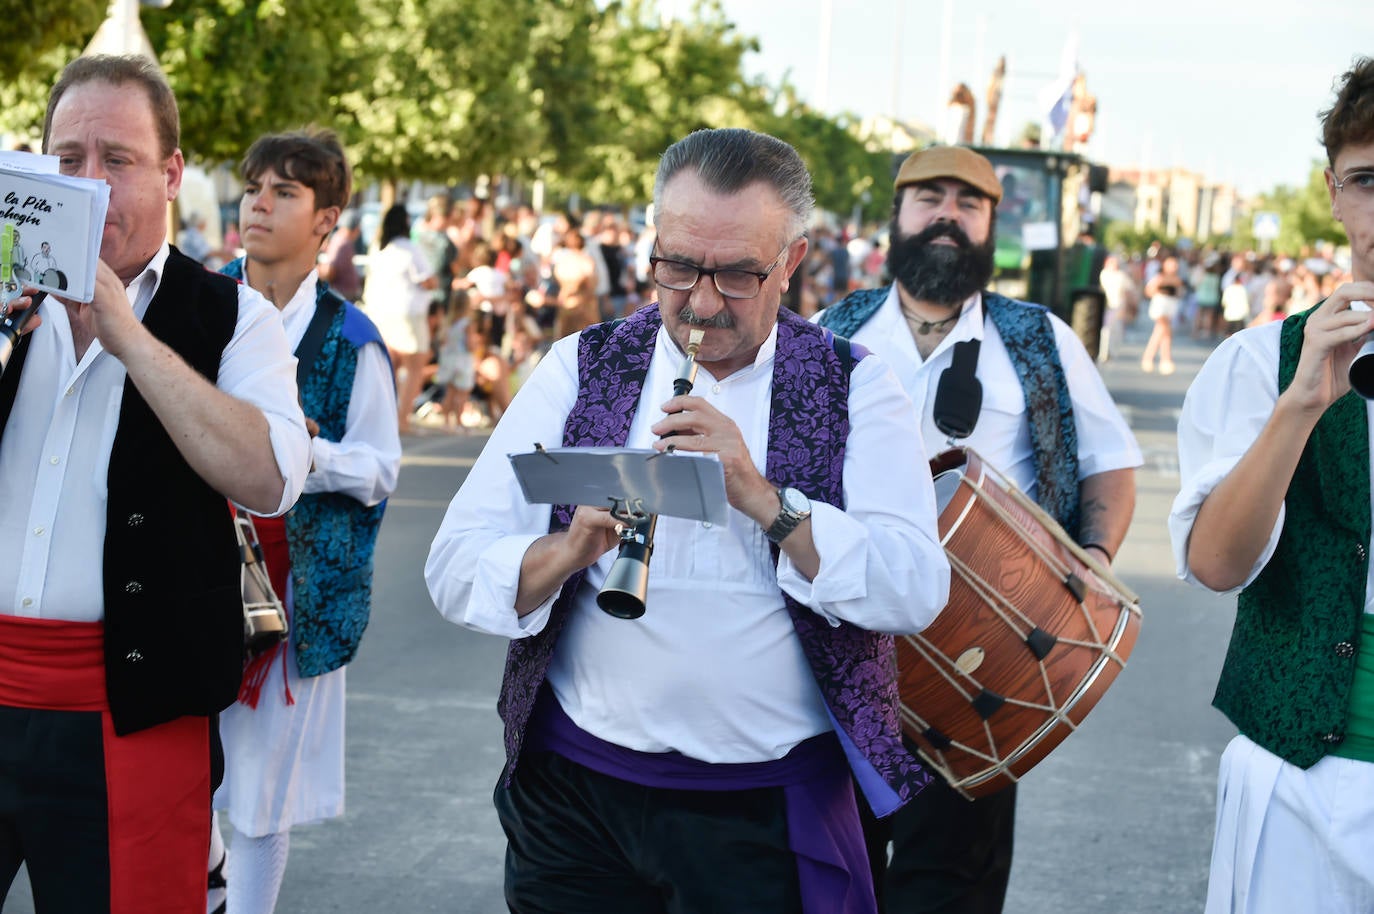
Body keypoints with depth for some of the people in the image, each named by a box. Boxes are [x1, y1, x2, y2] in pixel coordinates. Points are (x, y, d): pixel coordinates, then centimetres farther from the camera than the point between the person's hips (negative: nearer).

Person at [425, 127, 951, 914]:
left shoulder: (855, 390, -2)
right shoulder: (582, 369, 2)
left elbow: (916, 593, -14)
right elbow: (454, 572, -5)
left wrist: (761, 497, -23)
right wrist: (571, 549, -24)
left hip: (770, 815, -1)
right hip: (575, 791, 2)